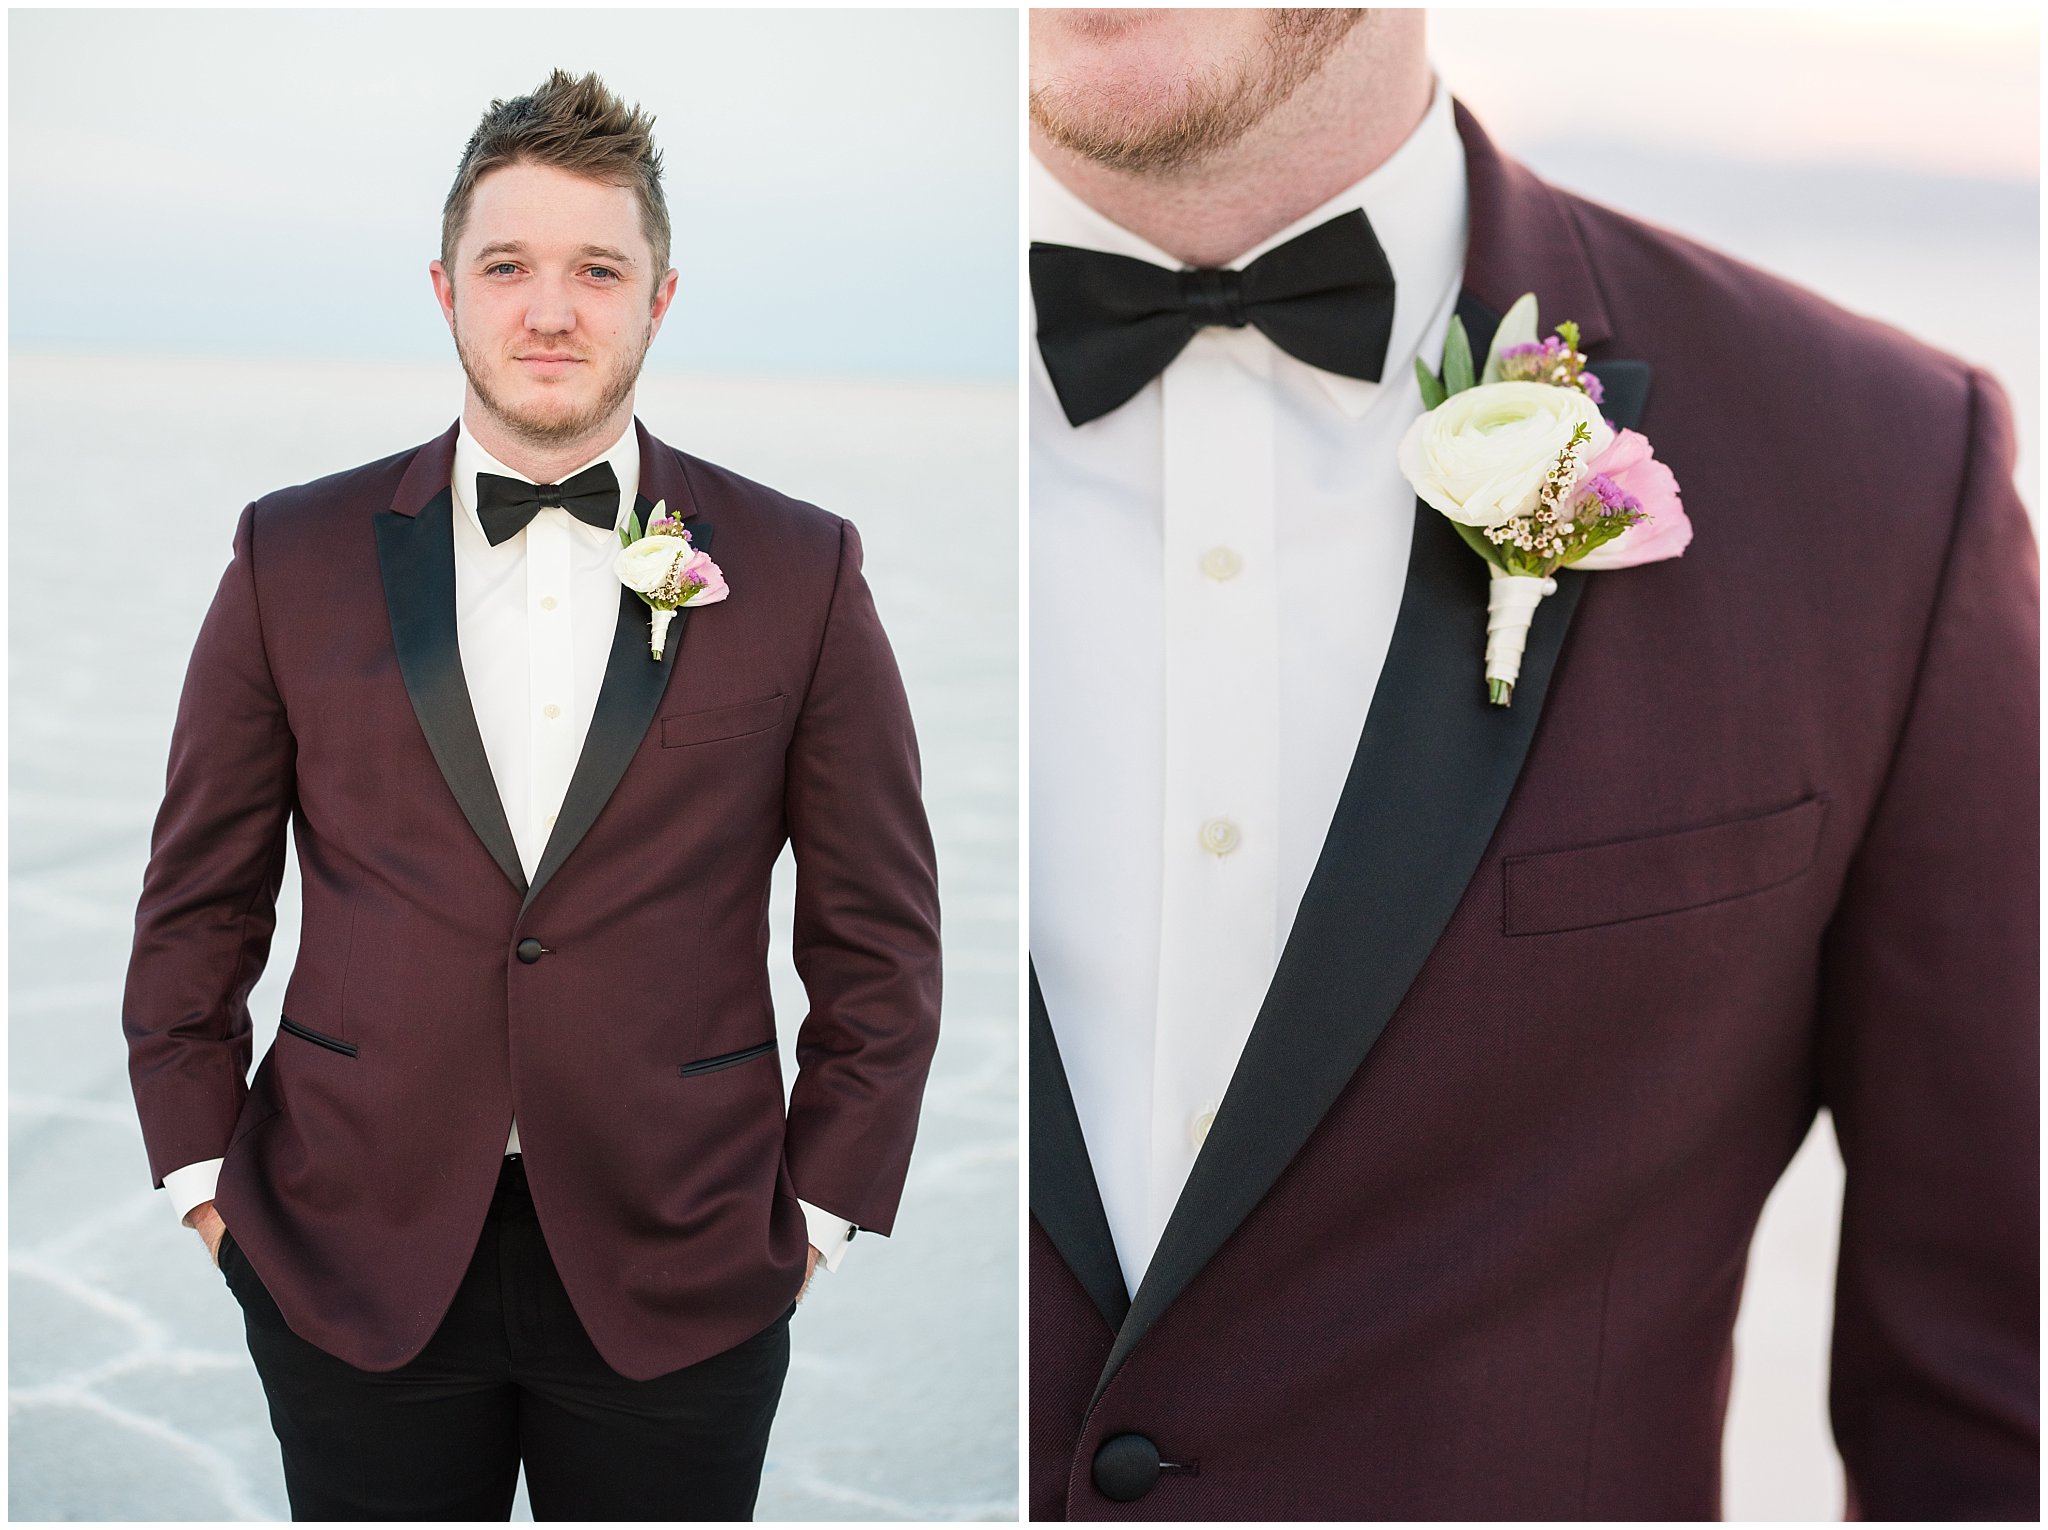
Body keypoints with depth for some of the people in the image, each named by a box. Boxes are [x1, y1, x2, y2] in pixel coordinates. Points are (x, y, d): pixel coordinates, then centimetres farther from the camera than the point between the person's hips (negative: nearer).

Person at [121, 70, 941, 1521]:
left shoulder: (800, 572, -1)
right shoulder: (293, 556, 2)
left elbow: (880, 936, 2)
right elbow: (199, 904, 8)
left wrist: (821, 1207, 0)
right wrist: (205, 1170, 4)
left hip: (678, 1276, 0)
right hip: (352, 1260, 1)